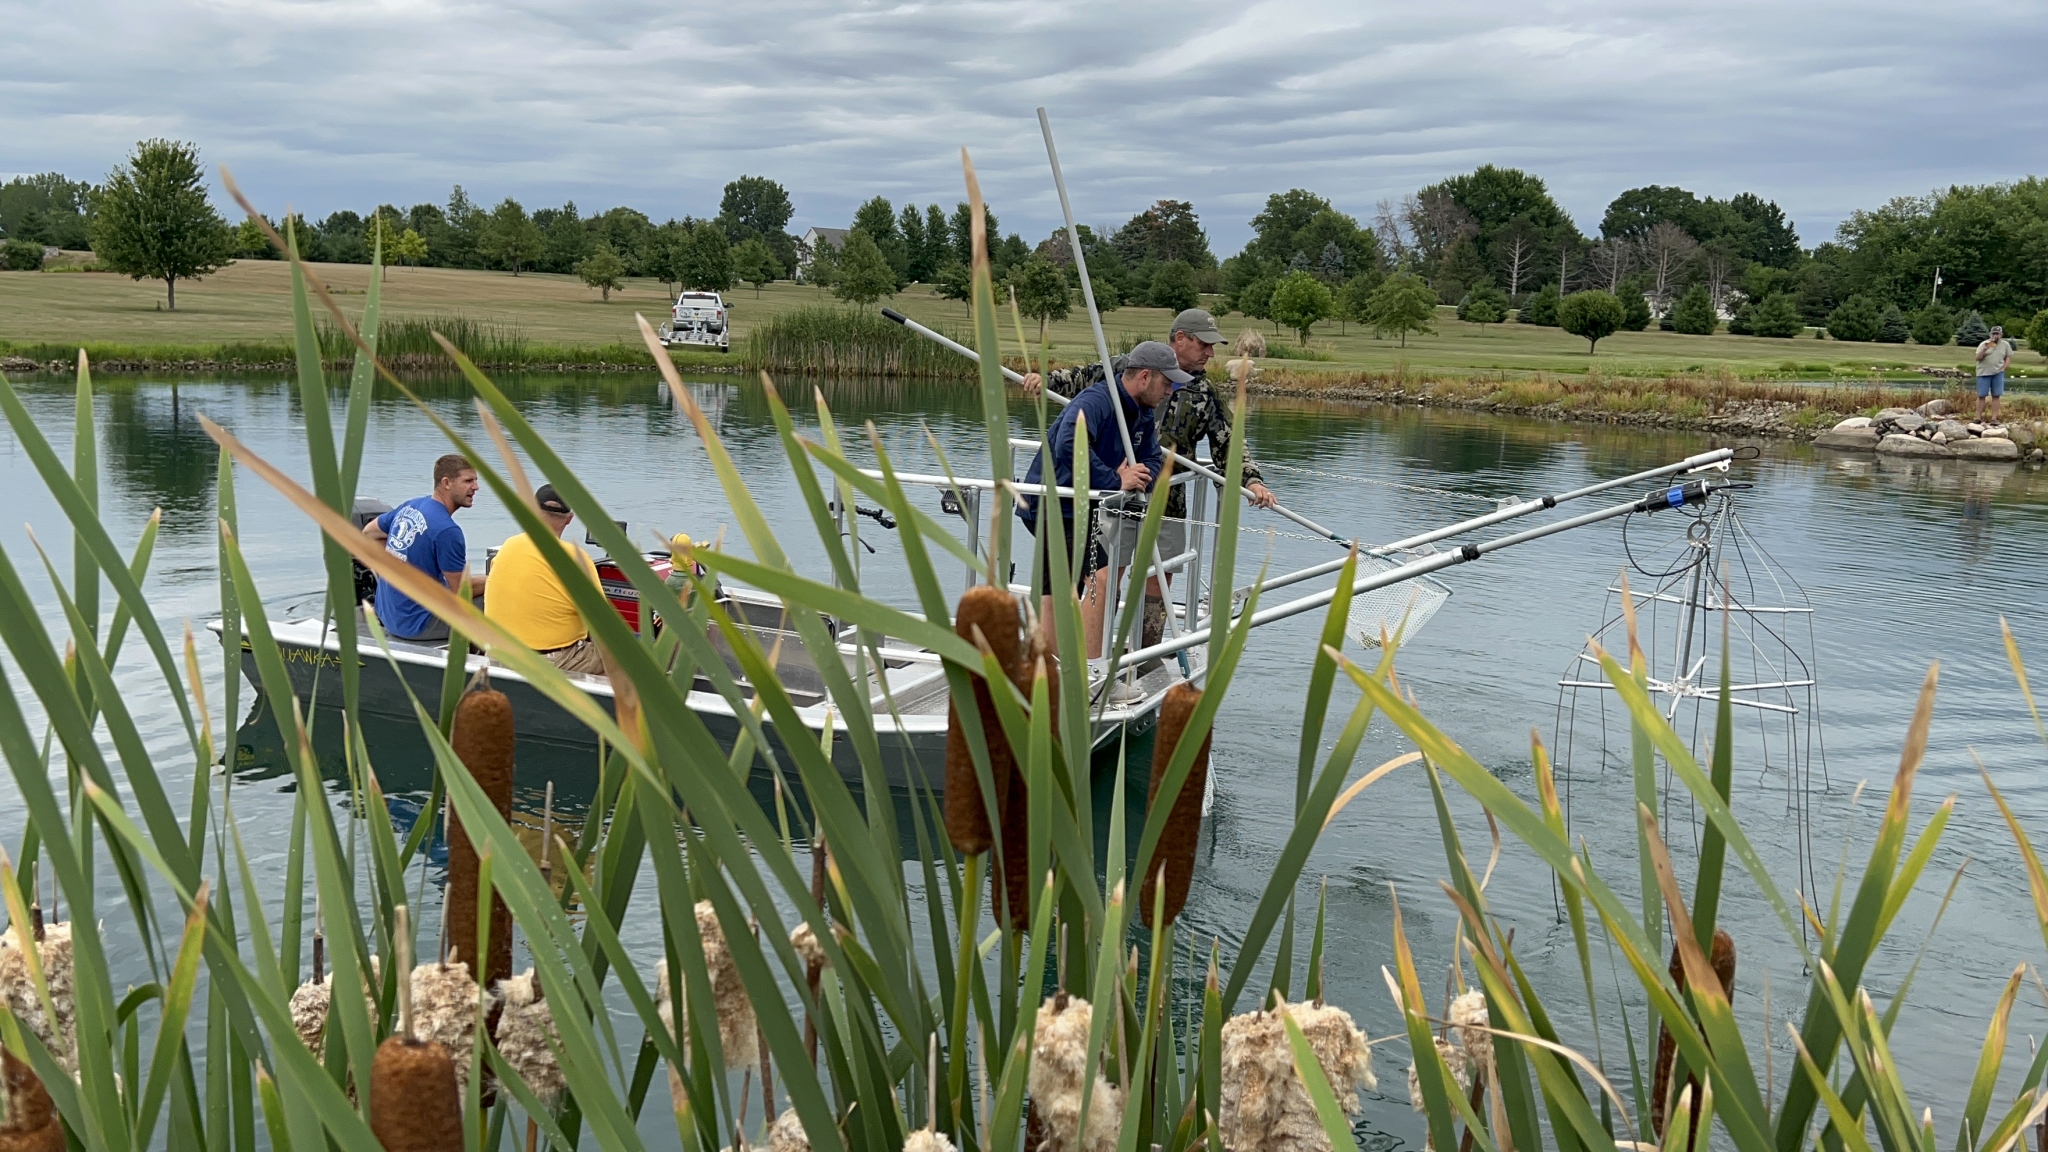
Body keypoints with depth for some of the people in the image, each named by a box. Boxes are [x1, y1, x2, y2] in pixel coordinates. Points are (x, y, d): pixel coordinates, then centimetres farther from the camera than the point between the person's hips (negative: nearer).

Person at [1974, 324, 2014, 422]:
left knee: (1996, 395, 0)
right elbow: (1977, 358, -8)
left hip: (1998, 373, 2)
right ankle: (1978, 418, 3)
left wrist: (2003, 368, -2)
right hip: (1984, 373, -1)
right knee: (1981, 395, -1)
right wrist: (1984, 349, -22)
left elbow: (2008, 357, 11)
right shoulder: (1984, 344, -2)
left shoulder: (2005, 344, 4)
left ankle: (1994, 418, 4)